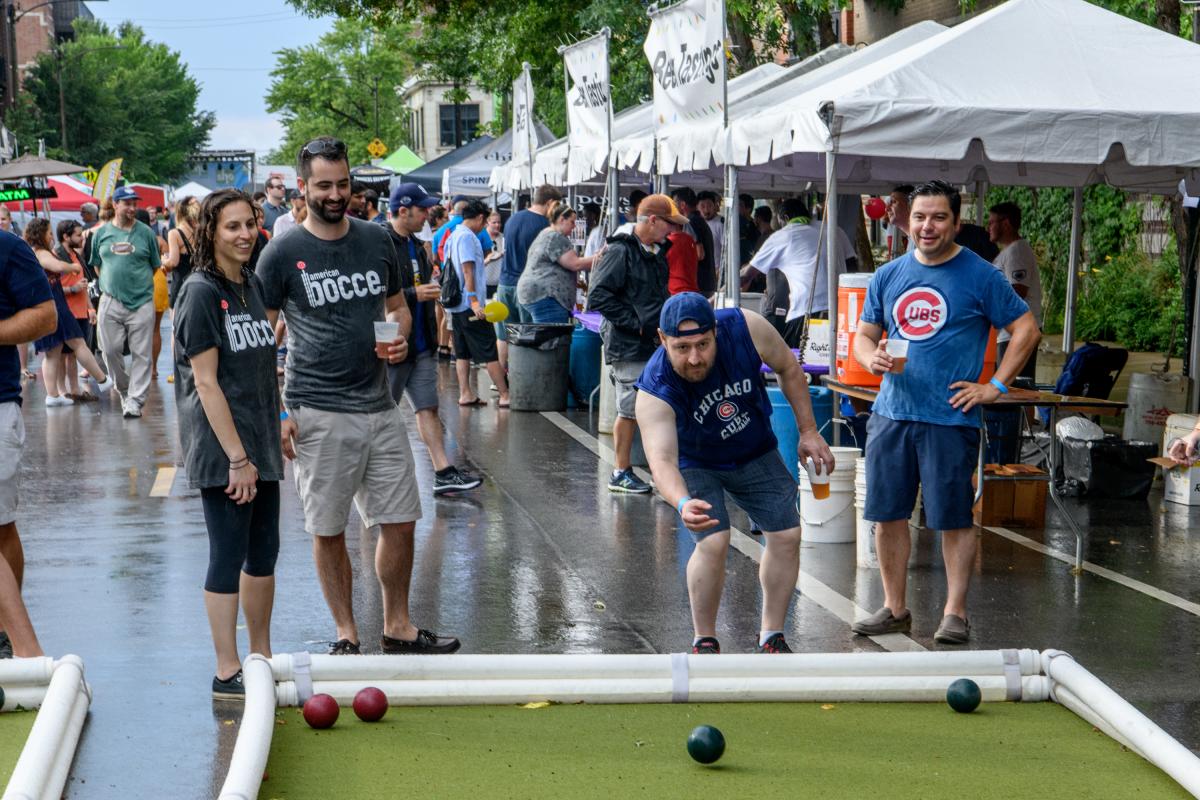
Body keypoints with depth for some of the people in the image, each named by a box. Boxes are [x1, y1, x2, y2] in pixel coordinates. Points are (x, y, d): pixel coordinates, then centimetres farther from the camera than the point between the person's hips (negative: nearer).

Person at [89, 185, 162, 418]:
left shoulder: (146, 233, 1)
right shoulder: (101, 234, 6)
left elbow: (155, 265, 8)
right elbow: (97, 265, 16)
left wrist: (139, 283, 7)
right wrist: (111, 283, 12)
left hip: (142, 302, -2)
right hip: (111, 302, 2)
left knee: (141, 355, -2)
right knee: (110, 350, 3)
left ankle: (135, 400, 2)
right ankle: (124, 389, 24)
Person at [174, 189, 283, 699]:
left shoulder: (254, 287, 12)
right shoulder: (200, 293, -11)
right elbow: (205, 382, -15)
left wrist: (274, 436, 13)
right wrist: (236, 457, -18)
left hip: (260, 445, 8)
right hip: (221, 449, -8)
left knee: (264, 554, 13)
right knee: (229, 556, -3)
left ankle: (261, 657, 25)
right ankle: (227, 673, 5)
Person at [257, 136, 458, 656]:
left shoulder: (377, 240, 7)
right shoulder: (282, 253, -5)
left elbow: (397, 306, 20)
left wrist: (400, 339, -3)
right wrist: (276, 414, -9)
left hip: (379, 407, 4)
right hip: (317, 413, -4)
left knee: (400, 521, 6)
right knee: (328, 530, 4)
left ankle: (397, 627, 22)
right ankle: (346, 634, 18)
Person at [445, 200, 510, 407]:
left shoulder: (453, 236, 16)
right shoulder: (467, 236, -13)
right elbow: (467, 270, -19)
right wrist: (474, 301, -23)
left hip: (456, 304, 9)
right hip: (470, 304, -9)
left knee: (463, 352, 9)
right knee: (489, 351, -7)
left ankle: (466, 394, 9)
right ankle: (505, 395, -5)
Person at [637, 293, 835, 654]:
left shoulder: (746, 328, -30)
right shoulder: (654, 391, -37)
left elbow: (789, 369, -10)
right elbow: (662, 460, -46)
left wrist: (808, 431, -7)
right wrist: (683, 504, -66)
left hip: (756, 453, 4)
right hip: (696, 464, -3)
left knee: (787, 535, -1)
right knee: (713, 542, -21)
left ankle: (771, 635, 17)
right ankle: (704, 642, -1)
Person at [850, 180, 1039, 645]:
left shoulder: (980, 276, -2)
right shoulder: (888, 276, 11)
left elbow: (1026, 330, -1)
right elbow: (863, 336, 17)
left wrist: (995, 387, -6)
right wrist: (872, 357, -7)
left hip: (950, 417, -4)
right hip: (891, 414, 5)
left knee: (954, 518, -1)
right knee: (887, 514, 7)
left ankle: (955, 612, 10)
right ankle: (895, 608, 19)